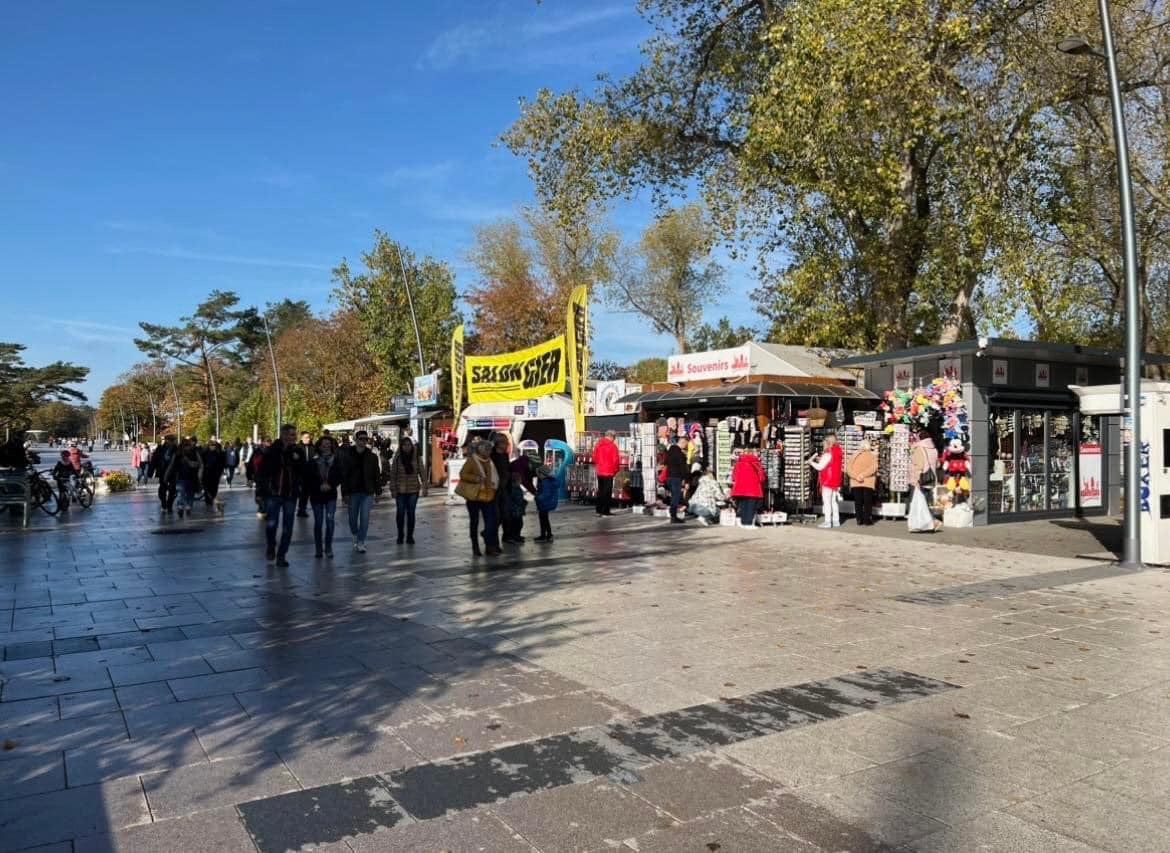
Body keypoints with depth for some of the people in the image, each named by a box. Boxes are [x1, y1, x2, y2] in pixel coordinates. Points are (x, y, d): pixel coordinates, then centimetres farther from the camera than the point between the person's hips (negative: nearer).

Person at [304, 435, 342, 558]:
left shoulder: (336, 461, 0)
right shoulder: (312, 461, -2)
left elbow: (339, 477, 4)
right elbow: (308, 479, -2)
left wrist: (330, 485, -13)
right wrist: (319, 487, -14)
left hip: (331, 495, 0)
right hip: (316, 496, 0)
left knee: (329, 519, -14)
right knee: (318, 522, 5)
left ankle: (328, 547, 0)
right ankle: (319, 549, 16)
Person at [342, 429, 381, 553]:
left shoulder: (372, 456, 1)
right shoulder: (348, 456, -2)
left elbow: (376, 474, 4)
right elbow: (344, 475, -2)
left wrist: (378, 491, 0)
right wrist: (345, 492, -6)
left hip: (367, 492, -1)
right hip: (353, 492, 1)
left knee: (364, 517, -7)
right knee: (353, 517, 12)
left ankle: (361, 542, 0)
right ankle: (355, 535, 40)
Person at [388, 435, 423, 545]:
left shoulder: (416, 457, 0)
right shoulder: (397, 458, -2)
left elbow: (421, 472, 3)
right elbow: (393, 474, -1)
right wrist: (393, 489, -4)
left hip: (413, 490, 1)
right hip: (400, 490, 0)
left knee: (411, 513, 5)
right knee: (400, 513, 5)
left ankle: (410, 536, 13)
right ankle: (400, 535, 20)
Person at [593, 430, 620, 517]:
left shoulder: (598, 444, 6)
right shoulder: (612, 445, -11)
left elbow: (594, 457, 10)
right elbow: (615, 459, -12)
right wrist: (616, 470, 2)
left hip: (599, 471, 6)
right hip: (609, 472, -6)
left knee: (600, 490, 14)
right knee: (607, 491, 0)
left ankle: (599, 510, 18)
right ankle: (606, 510, 0)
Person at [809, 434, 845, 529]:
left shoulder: (828, 454, -17)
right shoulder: (838, 452, 8)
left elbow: (820, 467, -16)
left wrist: (811, 462, 0)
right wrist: (821, 460, 15)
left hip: (827, 482, -8)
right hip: (836, 481, 8)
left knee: (826, 501, -4)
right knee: (833, 501, 15)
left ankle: (827, 522, -4)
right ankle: (836, 520, 18)